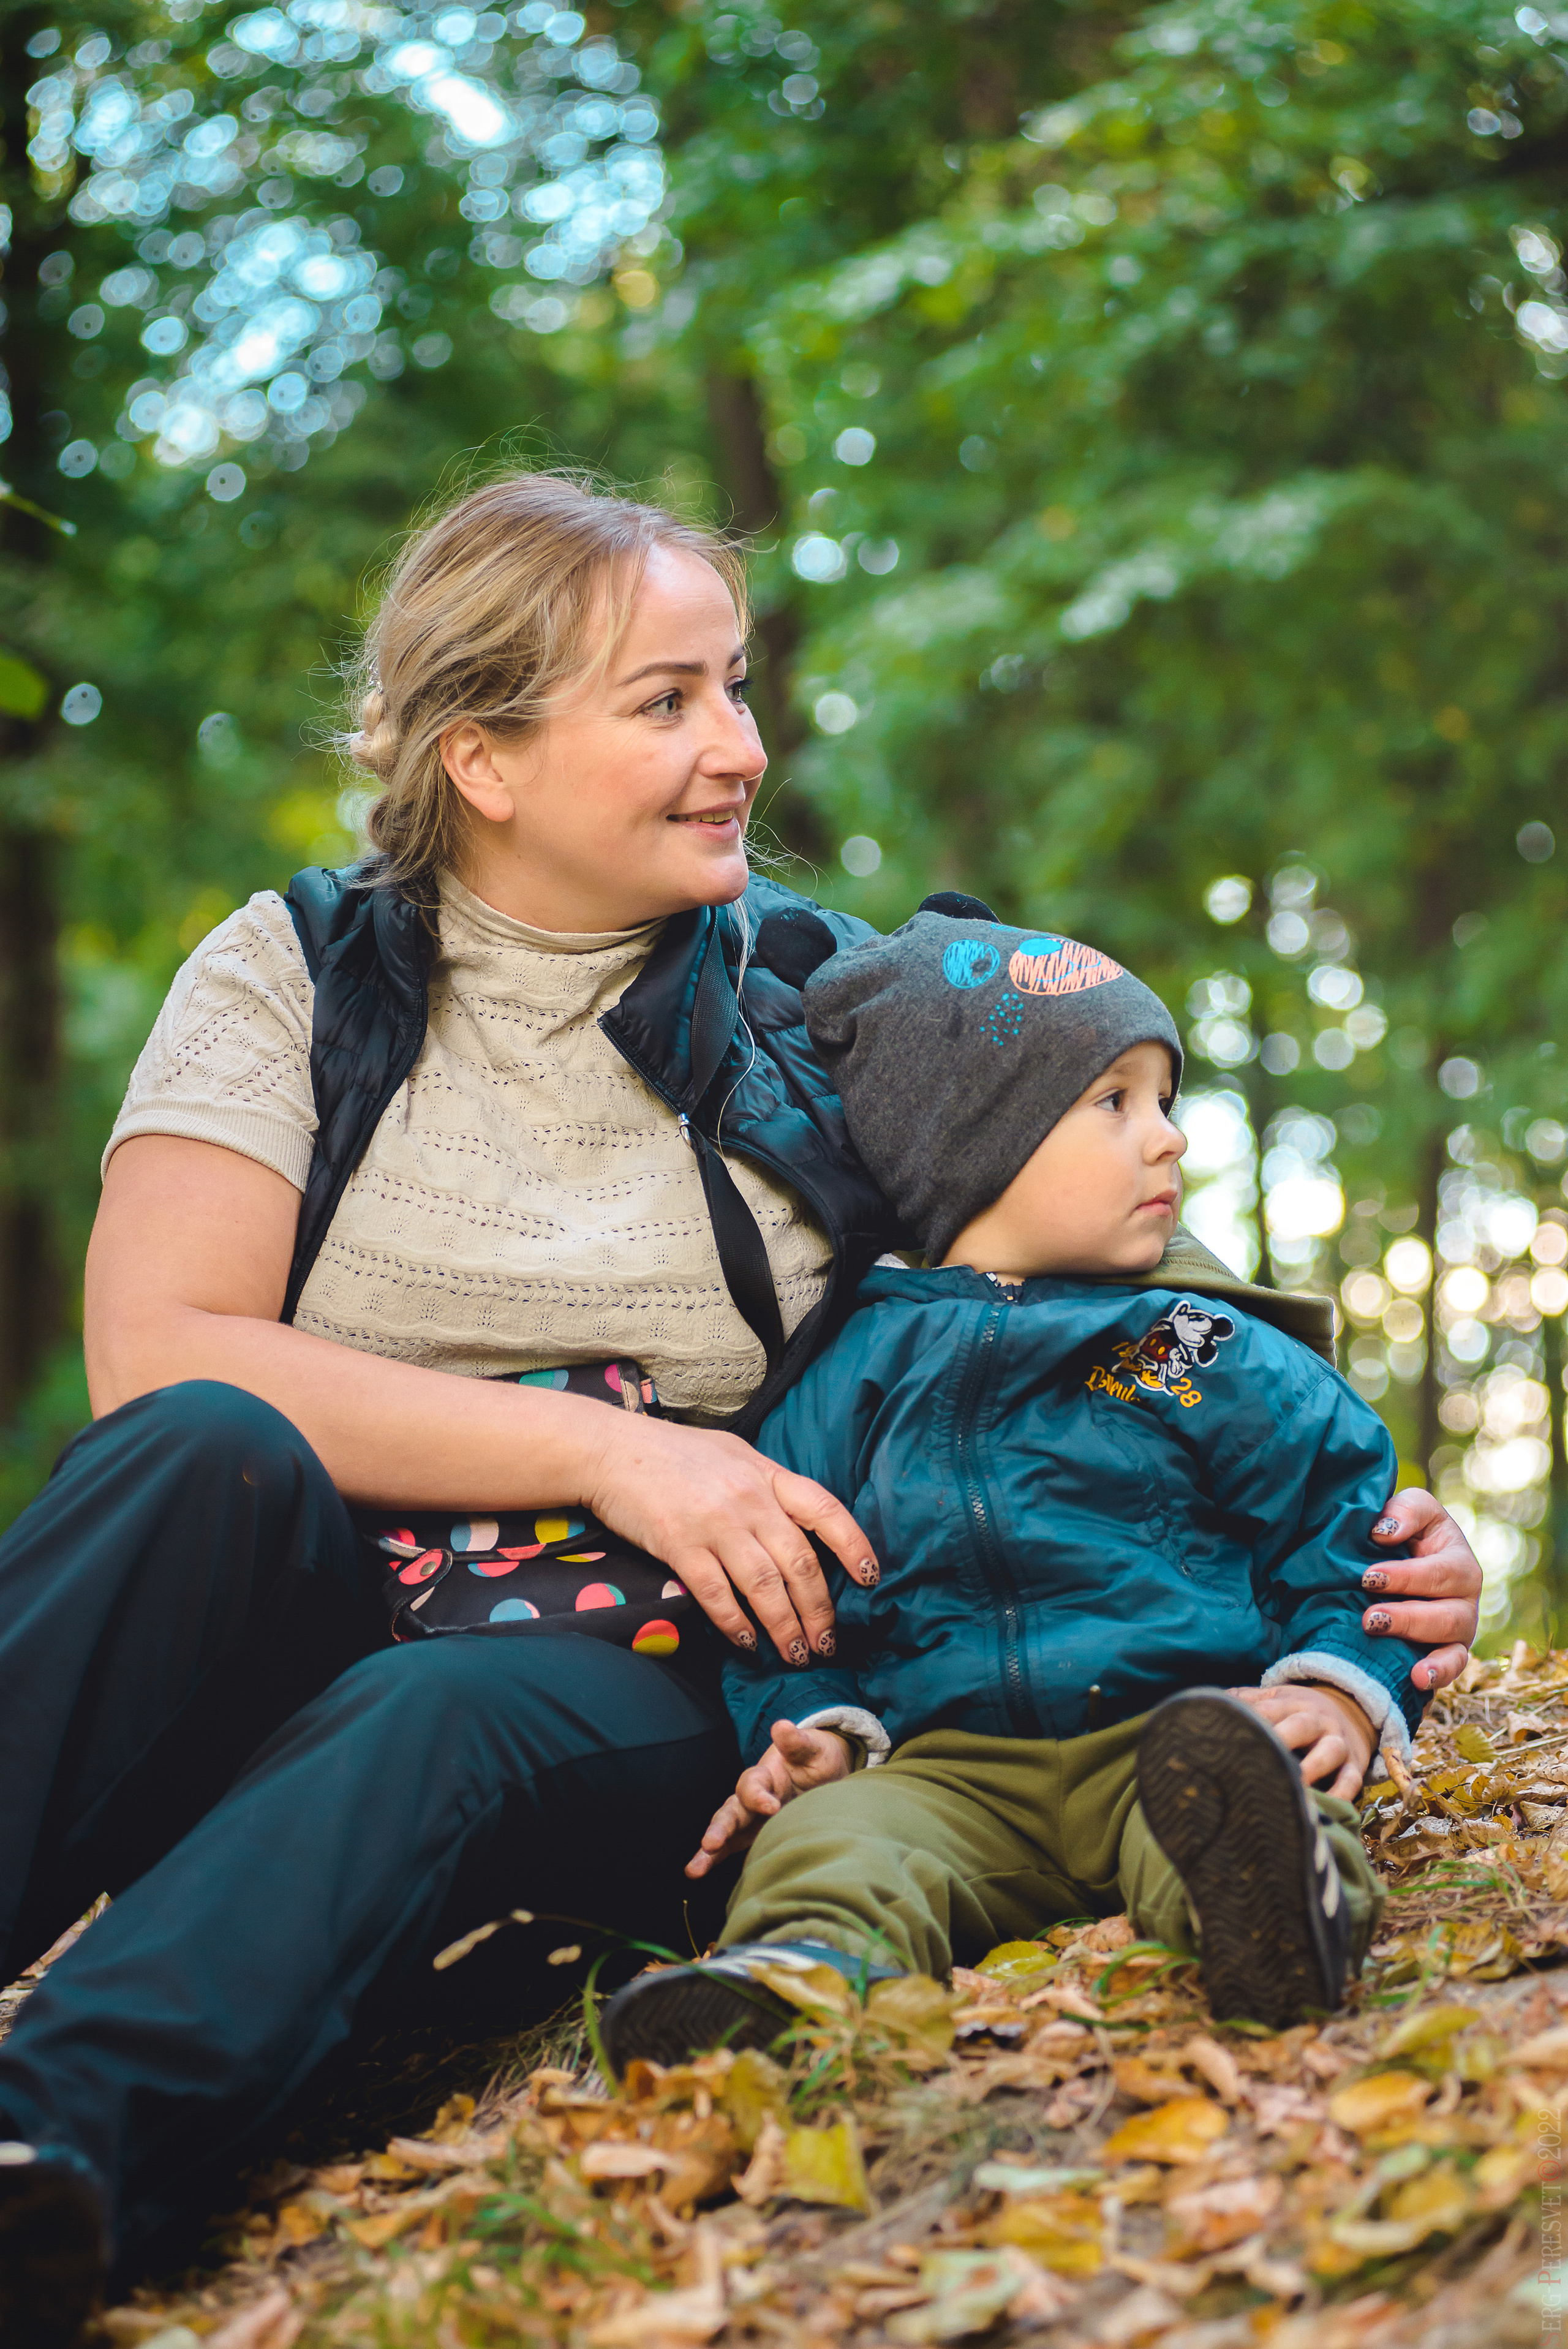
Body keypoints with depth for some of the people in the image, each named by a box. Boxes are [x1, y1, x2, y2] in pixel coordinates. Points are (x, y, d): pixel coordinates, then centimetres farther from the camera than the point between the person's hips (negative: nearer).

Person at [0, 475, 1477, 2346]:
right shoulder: (296, 972, 4)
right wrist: (606, 1450, -18)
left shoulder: (824, 1012, 8)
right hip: (288, 1629, 0)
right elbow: (156, 1352, -10)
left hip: (629, 1700, 0)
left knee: (432, 1718, -35)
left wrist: (1353, 1530, -8)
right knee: (211, 1451, -32)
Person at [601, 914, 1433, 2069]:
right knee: (828, 1833, -29)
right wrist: (815, 1727, -1)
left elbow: (1347, 1526, 14)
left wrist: (1339, 1688, -4)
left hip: (1174, 1722, -1)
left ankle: (1266, 1900, -65)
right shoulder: (855, 1376, 15)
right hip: (949, 1764, 2)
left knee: (1233, 1780, -35)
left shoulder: (1222, 1363, 16)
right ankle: (806, 1971, -56)